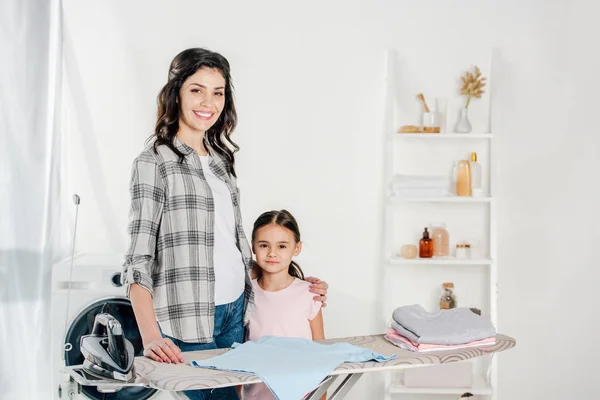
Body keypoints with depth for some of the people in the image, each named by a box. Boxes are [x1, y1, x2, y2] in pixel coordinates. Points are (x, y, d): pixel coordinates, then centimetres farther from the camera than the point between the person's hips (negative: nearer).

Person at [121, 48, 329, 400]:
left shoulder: (220, 159, 14)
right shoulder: (155, 162, -7)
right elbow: (139, 256, -13)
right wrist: (151, 336, -24)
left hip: (235, 312, 6)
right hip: (187, 320, -6)